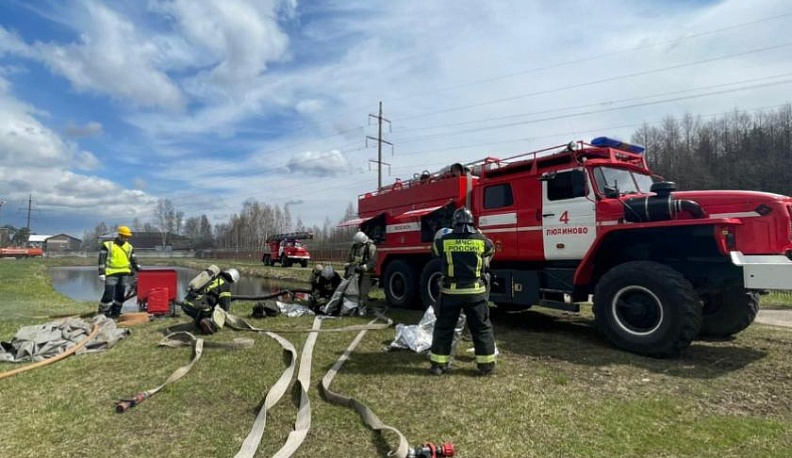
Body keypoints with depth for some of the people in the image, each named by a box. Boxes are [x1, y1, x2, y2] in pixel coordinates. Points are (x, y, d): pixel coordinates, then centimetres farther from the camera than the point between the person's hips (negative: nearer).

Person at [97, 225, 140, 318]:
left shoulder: (129, 247, 13)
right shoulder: (107, 245, 1)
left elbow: (134, 261, 18)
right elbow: (102, 260, -2)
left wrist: (139, 271, 10)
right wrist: (101, 273, -8)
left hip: (124, 274, 5)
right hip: (111, 273, -5)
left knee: (120, 294, 8)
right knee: (109, 294, -9)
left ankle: (115, 313, 17)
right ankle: (102, 313, 1)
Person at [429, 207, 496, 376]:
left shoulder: (445, 240, -5)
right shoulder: (482, 240, -3)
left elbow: (434, 249, 17)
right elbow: (491, 250, 19)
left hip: (451, 292, 0)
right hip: (475, 292, 0)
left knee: (444, 328, 11)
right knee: (482, 328, 13)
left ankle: (438, 364, 16)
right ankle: (486, 365, 18)